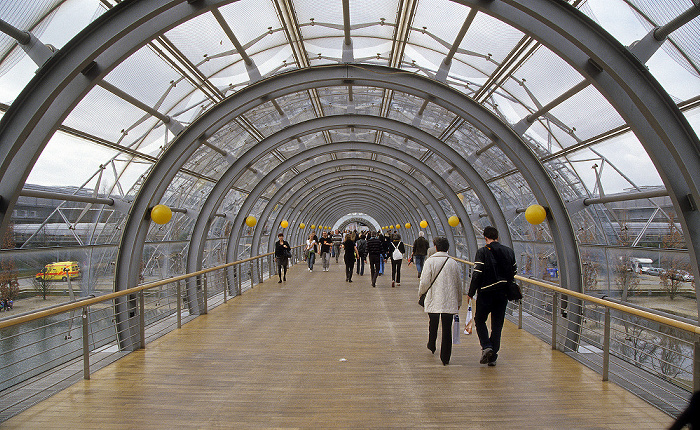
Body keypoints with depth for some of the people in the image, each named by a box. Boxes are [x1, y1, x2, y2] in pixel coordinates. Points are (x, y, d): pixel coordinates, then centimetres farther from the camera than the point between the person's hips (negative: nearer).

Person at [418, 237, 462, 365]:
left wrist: (420, 293, 10)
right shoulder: (454, 263, 1)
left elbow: (424, 282, -10)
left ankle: (431, 345, 42)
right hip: (450, 302, 1)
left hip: (433, 300, -1)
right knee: (447, 329, 4)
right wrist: (459, 302, 20)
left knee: (433, 325, 21)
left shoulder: (430, 261, -7)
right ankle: (445, 358, 6)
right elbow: (459, 285, 8)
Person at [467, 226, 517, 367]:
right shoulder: (509, 252, 4)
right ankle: (493, 356, 14)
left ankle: (486, 346, -5)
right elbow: (514, 272, 11)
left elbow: (477, 274, -15)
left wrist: (471, 292, -6)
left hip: (486, 293, -4)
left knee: (480, 321, 13)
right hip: (503, 294, 4)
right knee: (497, 325, 11)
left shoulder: (482, 252, -11)